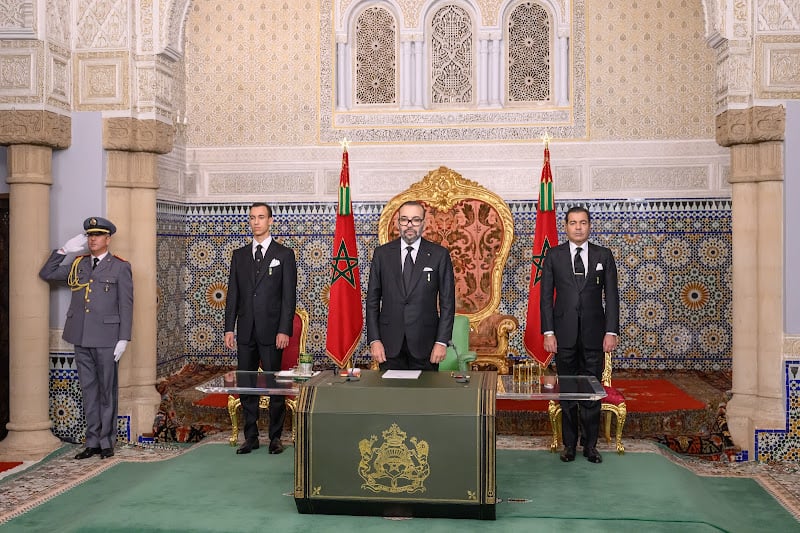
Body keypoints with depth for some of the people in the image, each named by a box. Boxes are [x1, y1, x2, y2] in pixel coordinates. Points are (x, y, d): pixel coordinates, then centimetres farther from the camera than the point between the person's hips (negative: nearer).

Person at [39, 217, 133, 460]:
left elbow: (126, 305, -3)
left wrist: (124, 339, -9)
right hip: (81, 338, 4)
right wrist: (64, 249, 7)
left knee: (107, 390, 3)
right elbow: (46, 274, 16)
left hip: (106, 339, -4)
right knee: (89, 390, 8)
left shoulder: (120, 267, 0)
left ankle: (106, 441, 12)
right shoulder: (77, 264, 13)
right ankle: (92, 442, 15)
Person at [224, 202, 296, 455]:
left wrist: (284, 330, -12)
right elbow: (233, 294, 11)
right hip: (246, 330, 4)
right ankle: (251, 437, 16)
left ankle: (275, 437, 12)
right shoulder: (239, 255, 12)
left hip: (271, 330, -4)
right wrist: (229, 328, 3)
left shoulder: (284, 254, 1)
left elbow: (289, 296, -4)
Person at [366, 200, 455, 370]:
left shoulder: (440, 255, 1)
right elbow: (372, 300, 6)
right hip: (390, 345, 1)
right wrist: (374, 340, -2)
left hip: (424, 344, -1)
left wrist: (442, 341, -7)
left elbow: (447, 302, 1)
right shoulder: (382, 253, 5)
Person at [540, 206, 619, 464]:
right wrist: (548, 332, -5)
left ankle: (590, 444, 15)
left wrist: (611, 332, -4)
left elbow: (612, 296, 4)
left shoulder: (603, 256, 5)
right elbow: (546, 296, 2)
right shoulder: (554, 256, 4)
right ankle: (569, 444, 17)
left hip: (594, 334, 0)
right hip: (564, 335, 0)